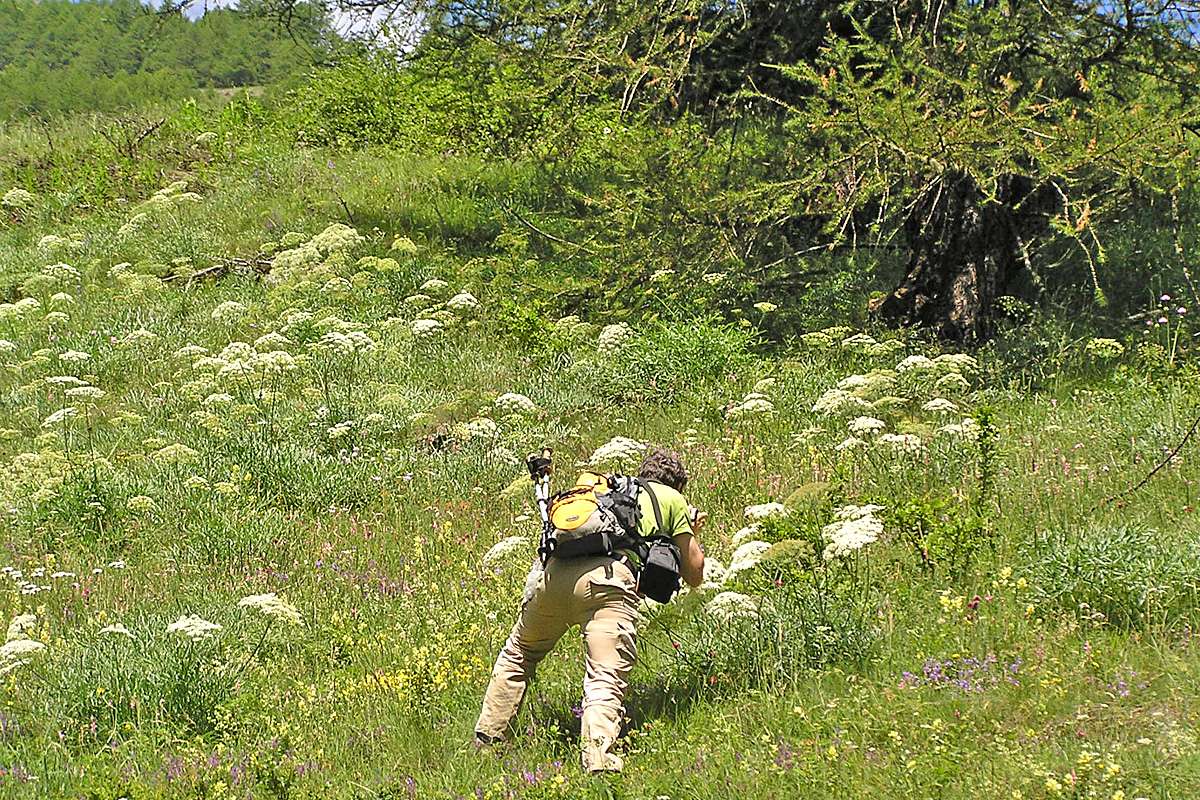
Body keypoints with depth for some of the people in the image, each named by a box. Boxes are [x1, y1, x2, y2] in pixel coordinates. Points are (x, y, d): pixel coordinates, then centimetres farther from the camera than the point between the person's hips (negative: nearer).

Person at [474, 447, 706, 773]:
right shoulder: (673, 500, 25)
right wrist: (692, 534, 48)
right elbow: (694, 574, 26)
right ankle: (597, 757, -33)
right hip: (608, 578, -5)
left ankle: (487, 737, 29)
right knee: (606, 677, -12)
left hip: (555, 571, 5)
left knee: (518, 654, 26)